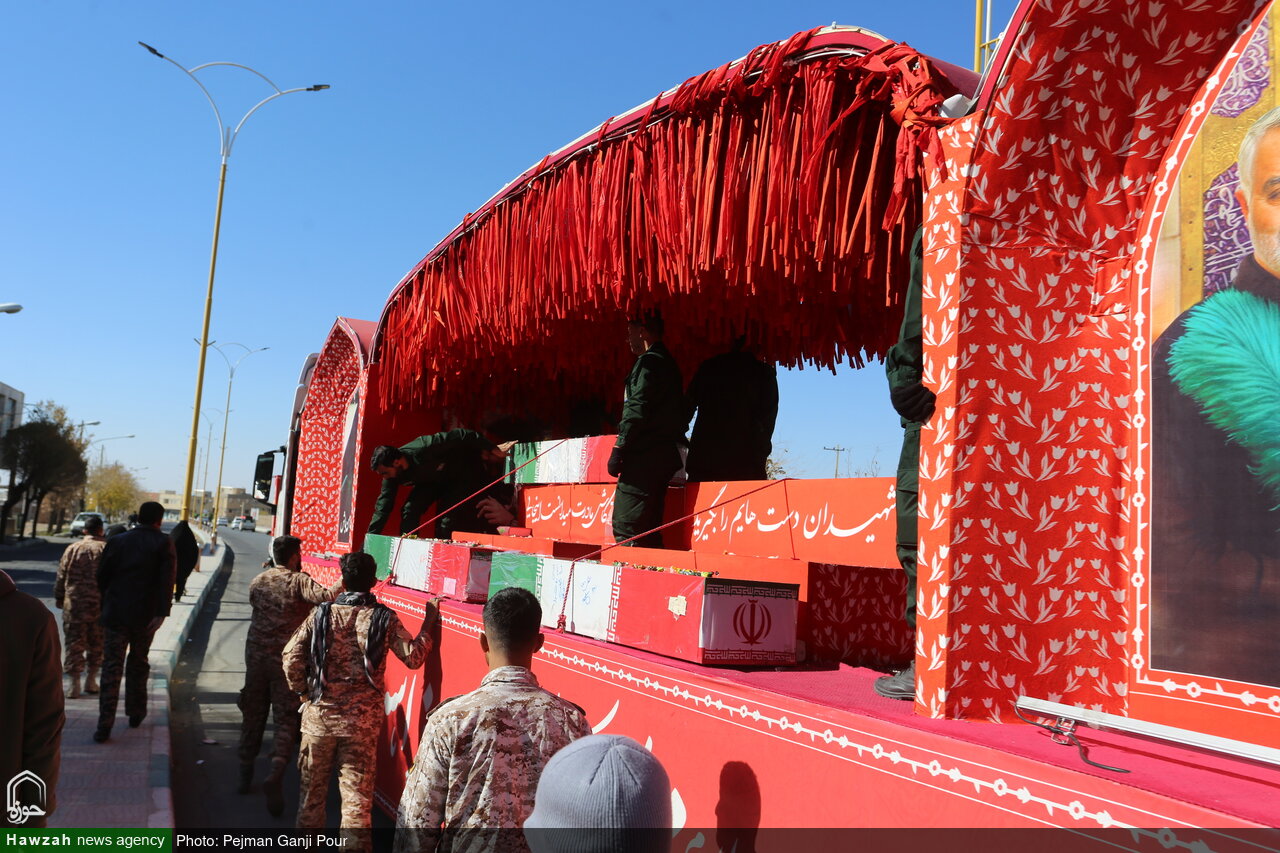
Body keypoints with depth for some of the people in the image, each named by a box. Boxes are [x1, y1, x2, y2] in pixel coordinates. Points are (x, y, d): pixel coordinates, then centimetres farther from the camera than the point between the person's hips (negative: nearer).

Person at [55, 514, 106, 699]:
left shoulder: (72, 549, 2)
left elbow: (61, 577, 6)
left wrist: (59, 599, 19)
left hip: (74, 604, 0)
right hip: (101, 605, 0)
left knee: (75, 643, 5)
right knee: (97, 644, 12)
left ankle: (74, 684, 3)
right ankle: (91, 680, 18)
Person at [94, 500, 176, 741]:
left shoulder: (117, 541, 2)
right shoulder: (163, 543, -5)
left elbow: (102, 575, 5)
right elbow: (167, 579, -13)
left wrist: (107, 603, 17)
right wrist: (162, 612, -13)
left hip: (116, 613, 0)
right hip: (145, 615, 0)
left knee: (111, 667, 2)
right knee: (138, 663, 17)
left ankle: (105, 725, -4)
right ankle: (136, 713, 28)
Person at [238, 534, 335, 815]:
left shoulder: (257, 582, 5)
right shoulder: (299, 581, -12)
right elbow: (326, 597, -29)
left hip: (256, 656, 5)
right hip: (287, 661, -5)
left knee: (253, 715, 19)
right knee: (287, 718, 0)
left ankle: (245, 771, 30)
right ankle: (276, 772, -18)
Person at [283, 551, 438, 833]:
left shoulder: (321, 613, -5)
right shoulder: (385, 618, -8)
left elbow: (291, 656, -6)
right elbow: (413, 657, -7)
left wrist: (301, 690, 9)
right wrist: (428, 624, 4)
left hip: (319, 713, 2)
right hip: (363, 720, -2)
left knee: (313, 787, 18)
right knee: (357, 793, 5)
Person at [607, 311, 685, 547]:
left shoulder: (648, 362, -9)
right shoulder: (668, 363, 21)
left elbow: (637, 410, -18)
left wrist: (618, 449, -15)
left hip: (644, 457, -10)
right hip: (664, 455, 10)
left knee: (625, 526, -11)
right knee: (648, 529, 12)